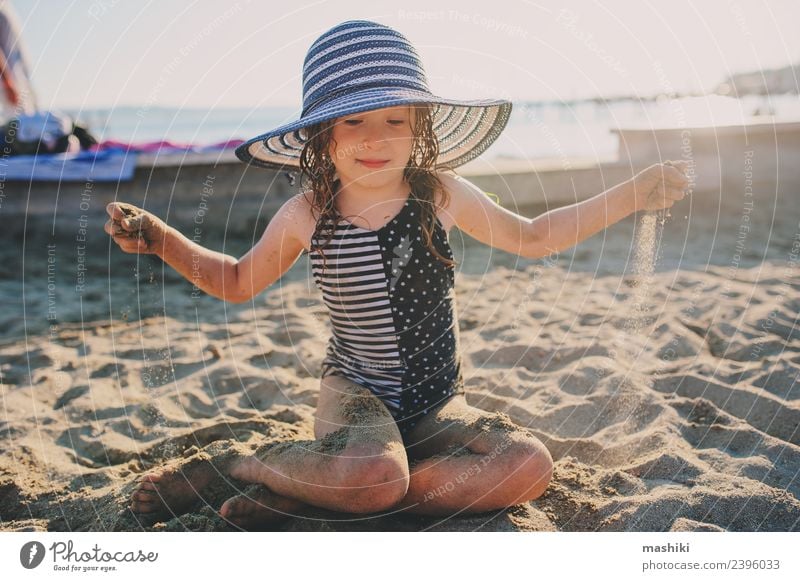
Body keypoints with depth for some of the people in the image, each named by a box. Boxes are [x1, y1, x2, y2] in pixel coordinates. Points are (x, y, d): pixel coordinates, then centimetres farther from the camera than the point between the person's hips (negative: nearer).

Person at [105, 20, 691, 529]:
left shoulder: (443, 194, -5)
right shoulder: (306, 216, -7)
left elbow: (534, 237, 12)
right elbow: (237, 282, 11)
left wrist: (636, 192, 7)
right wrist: (160, 238, -5)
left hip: (436, 403, 4)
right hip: (355, 390, -3)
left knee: (529, 467, -25)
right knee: (374, 476, -38)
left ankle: (309, 491, -21)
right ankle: (233, 464, -9)